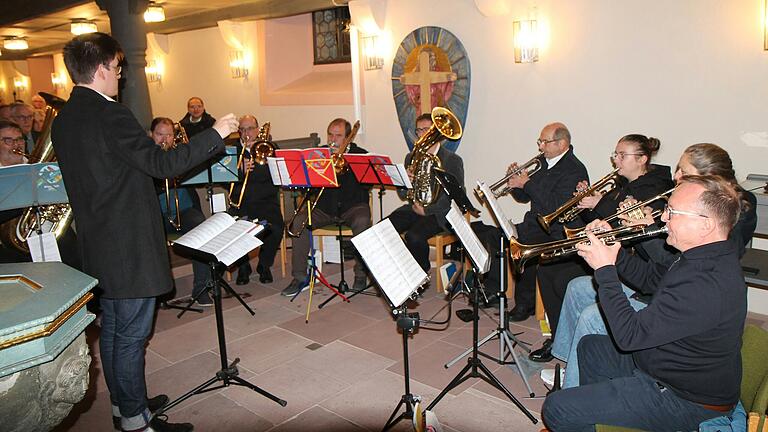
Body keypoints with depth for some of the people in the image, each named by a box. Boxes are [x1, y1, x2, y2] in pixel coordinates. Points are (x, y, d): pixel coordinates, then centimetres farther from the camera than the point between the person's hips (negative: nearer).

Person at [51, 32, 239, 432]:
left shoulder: (63, 120, 9)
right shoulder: (111, 115, -20)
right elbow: (161, 164, -24)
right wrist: (215, 134, -17)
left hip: (97, 245, 10)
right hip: (130, 246, -9)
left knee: (112, 327, 19)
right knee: (131, 335, 2)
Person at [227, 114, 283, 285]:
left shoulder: (268, 147, 10)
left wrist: (255, 149, -10)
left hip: (266, 201, 0)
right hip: (240, 202, 1)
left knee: (276, 227, -27)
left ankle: (264, 265, 1)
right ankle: (243, 266, 1)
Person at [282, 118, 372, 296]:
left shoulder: (361, 154, 5)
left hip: (353, 205, -2)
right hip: (324, 207, 3)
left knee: (362, 222, -35)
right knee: (299, 221, -22)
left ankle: (361, 274, -17)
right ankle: (300, 278, -14)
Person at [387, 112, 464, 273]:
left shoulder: (453, 160, 1)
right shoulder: (411, 157, 16)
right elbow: (402, 195, 13)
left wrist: (427, 210, -17)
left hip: (438, 212, -5)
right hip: (414, 208, 5)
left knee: (414, 236, -31)